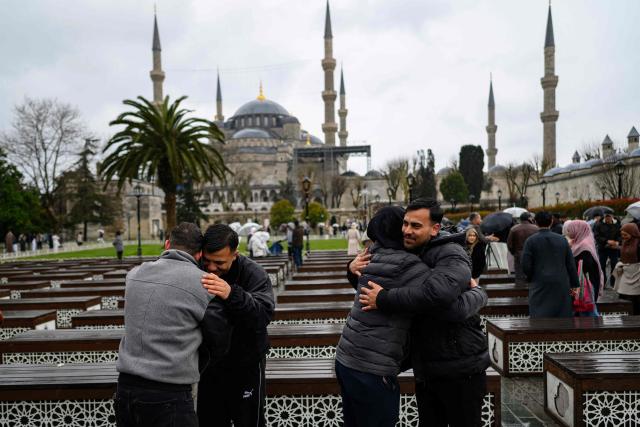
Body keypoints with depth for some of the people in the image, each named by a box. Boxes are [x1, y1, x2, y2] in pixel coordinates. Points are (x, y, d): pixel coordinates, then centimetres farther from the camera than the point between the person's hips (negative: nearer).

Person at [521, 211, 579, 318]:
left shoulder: (531, 241, -5)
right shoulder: (562, 240, 4)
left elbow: (526, 265, -9)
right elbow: (571, 264, 4)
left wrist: (530, 278, 11)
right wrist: (574, 285, 10)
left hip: (540, 286, -3)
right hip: (561, 285, 3)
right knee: (563, 317, 12)